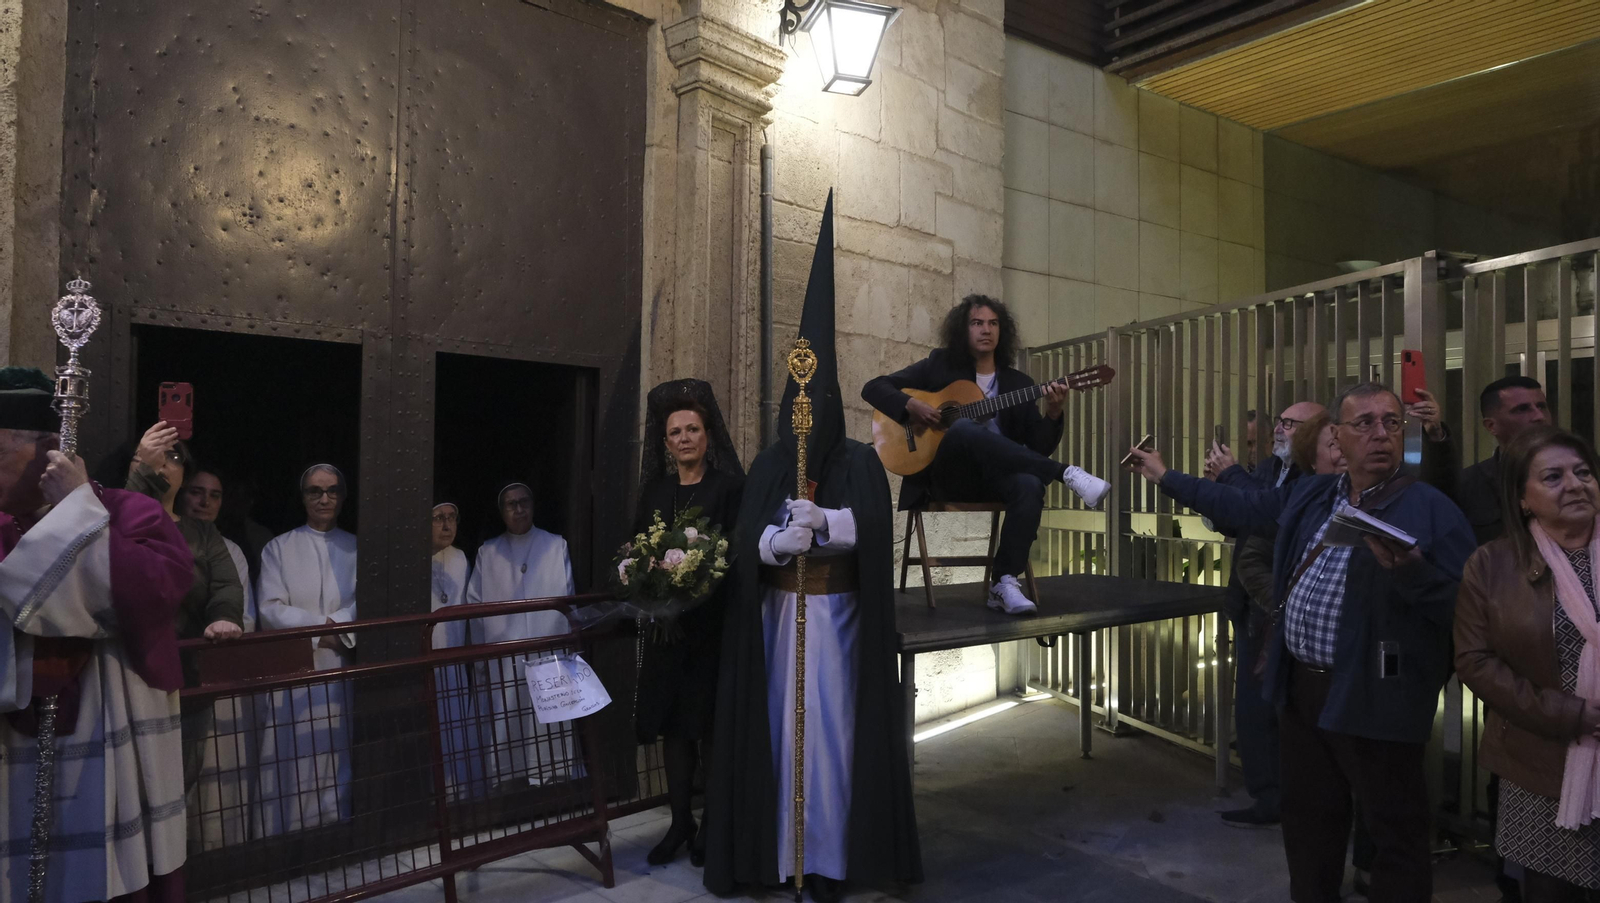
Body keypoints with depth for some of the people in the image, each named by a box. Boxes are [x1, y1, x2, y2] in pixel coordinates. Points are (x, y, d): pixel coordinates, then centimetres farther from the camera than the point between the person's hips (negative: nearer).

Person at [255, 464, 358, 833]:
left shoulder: (357, 549, 11)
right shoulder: (279, 549, 8)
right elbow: (271, 610, -3)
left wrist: (333, 625, -17)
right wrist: (323, 627, -11)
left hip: (344, 673, 1)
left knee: (340, 761, 2)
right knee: (295, 765, -3)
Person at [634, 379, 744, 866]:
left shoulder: (730, 486, -4)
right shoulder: (654, 488, 11)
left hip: (712, 622, -4)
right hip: (664, 624, 4)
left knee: (709, 723, 2)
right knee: (671, 722, 8)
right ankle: (680, 821, 21)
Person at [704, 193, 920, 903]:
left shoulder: (860, 462, -2)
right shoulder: (769, 464, 4)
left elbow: (875, 526, -19)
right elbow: (747, 540, -8)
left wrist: (822, 520, -36)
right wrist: (778, 543, -30)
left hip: (836, 614, -2)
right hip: (778, 613, 2)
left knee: (830, 726, 0)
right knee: (780, 722, 5)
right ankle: (776, 844, 18)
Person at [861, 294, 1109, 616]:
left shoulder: (1018, 383, 14)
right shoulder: (940, 365, 10)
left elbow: (1040, 448, 6)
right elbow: (873, 388, 7)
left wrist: (1052, 414, -14)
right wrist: (910, 406, -12)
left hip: (995, 477, 2)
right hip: (945, 475, -2)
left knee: (1030, 485, -35)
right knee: (964, 428, -36)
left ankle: (1005, 583, -31)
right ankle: (1068, 474, -35)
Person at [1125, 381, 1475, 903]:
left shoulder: (1431, 508, -11)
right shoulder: (1309, 495, 8)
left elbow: (1465, 606, -14)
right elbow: (1244, 509, 21)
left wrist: (1410, 569, -31)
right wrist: (1165, 477, 25)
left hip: (1374, 699, -6)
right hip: (1301, 687, 6)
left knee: (1395, 835, 7)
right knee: (1308, 818, 21)